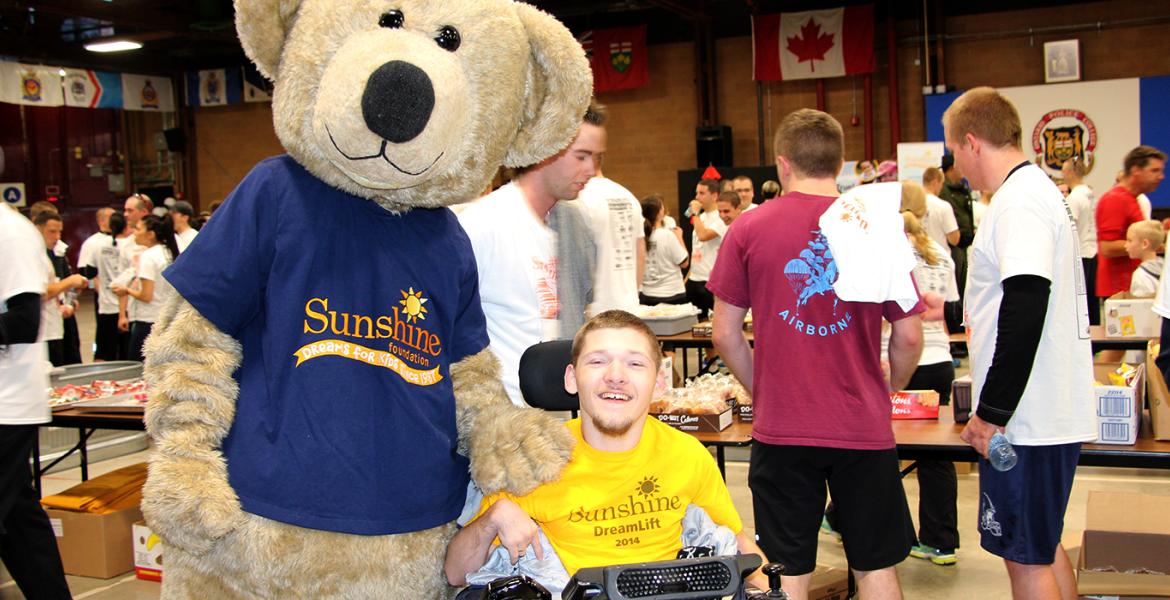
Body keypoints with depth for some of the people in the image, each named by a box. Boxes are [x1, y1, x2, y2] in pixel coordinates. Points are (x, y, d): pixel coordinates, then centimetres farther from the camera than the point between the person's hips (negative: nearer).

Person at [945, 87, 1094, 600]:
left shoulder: (1019, 201, -17)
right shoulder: (1038, 189, 15)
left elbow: (1025, 310, -26)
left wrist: (992, 413, -22)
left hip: (1027, 421, -10)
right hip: (1053, 412, 10)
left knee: (1026, 556, 0)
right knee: (1042, 547, 20)